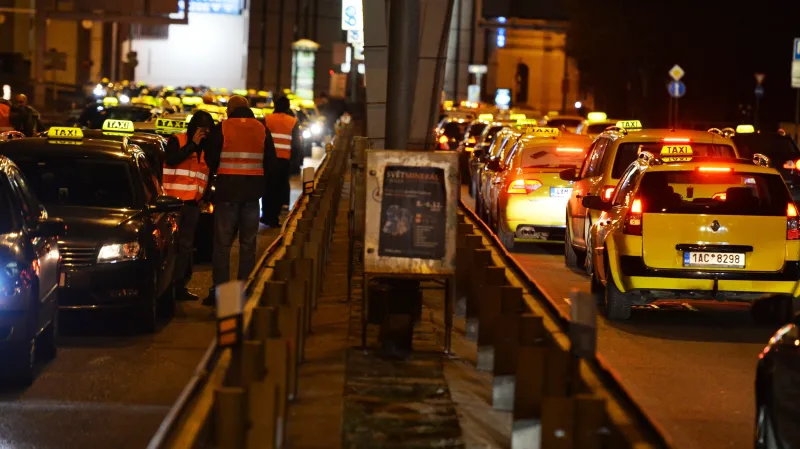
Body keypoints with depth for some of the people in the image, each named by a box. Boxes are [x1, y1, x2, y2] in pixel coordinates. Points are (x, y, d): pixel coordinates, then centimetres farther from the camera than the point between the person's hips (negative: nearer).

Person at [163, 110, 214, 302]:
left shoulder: (206, 147, 14)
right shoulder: (177, 141, -1)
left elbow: (209, 172, 20)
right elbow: (171, 159, -19)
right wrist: (193, 144, -14)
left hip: (193, 202, 5)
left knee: (185, 245, 6)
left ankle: (179, 285, 8)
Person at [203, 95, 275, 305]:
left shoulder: (221, 129, -6)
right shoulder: (262, 129, 6)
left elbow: (211, 159, -3)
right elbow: (270, 160, 10)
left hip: (227, 189, -3)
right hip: (252, 191, 3)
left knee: (222, 243, 2)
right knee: (248, 243, 10)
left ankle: (219, 290, -1)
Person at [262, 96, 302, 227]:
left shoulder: (267, 119, 0)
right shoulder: (293, 122, 1)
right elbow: (296, 143, 3)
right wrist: (298, 154, 18)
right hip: (284, 159, 0)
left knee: (267, 187, 12)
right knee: (279, 187, 6)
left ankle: (267, 215, 13)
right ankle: (274, 218, 4)